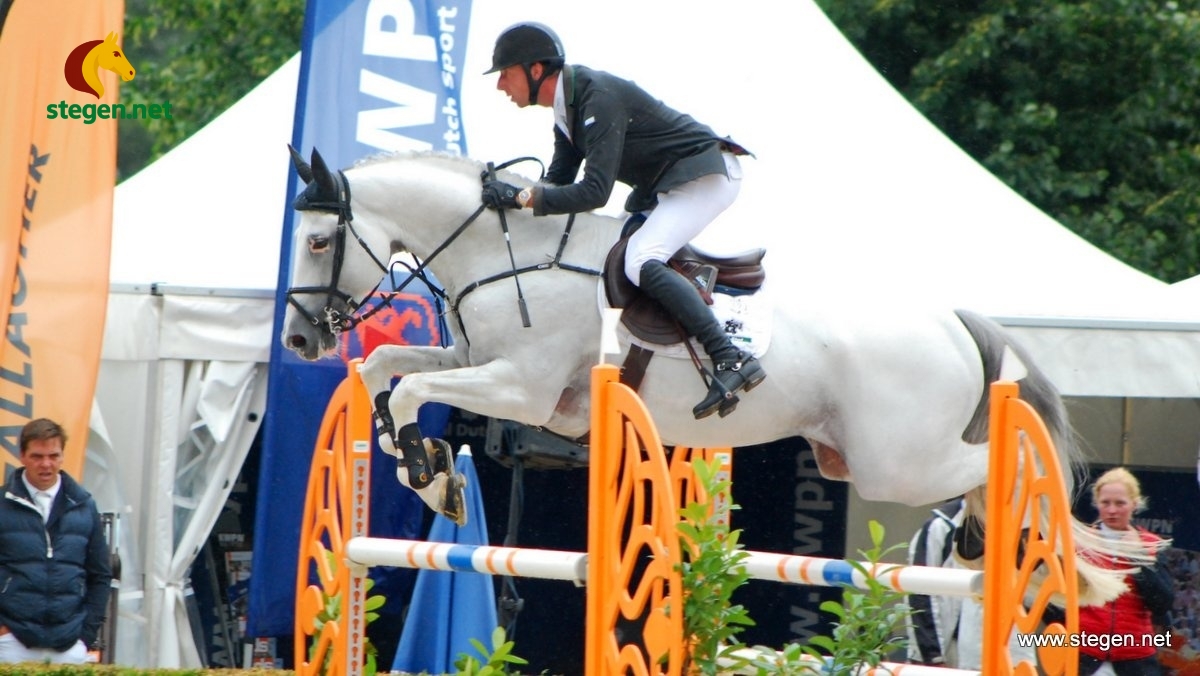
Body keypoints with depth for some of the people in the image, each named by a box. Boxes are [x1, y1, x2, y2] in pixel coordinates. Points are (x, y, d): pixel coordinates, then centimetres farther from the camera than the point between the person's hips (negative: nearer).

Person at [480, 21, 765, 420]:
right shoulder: (568, 105, 6)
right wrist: (510, 194, -7)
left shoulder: (599, 98, -25)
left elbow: (595, 191, -31)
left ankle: (730, 361, -33)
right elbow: (560, 178, 11)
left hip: (707, 176, -11)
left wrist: (523, 198, -30)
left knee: (640, 263, -27)